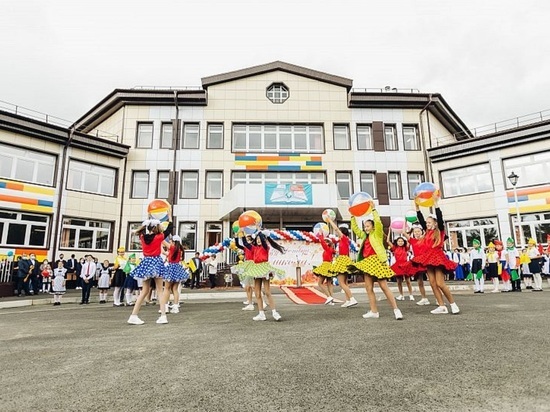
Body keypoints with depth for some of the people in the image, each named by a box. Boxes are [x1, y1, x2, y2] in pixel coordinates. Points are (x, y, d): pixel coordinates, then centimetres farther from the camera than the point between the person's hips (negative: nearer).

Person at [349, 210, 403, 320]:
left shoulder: (377, 234, 3)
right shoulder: (364, 236, 20)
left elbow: (378, 222, -12)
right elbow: (355, 228, 26)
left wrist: (373, 210, -7)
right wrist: (353, 217, 19)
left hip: (376, 261, -7)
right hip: (367, 262, 7)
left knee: (384, 286, -9)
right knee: (369, 288, 4)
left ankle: (396, 309, -3)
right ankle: (374, 312, 9)